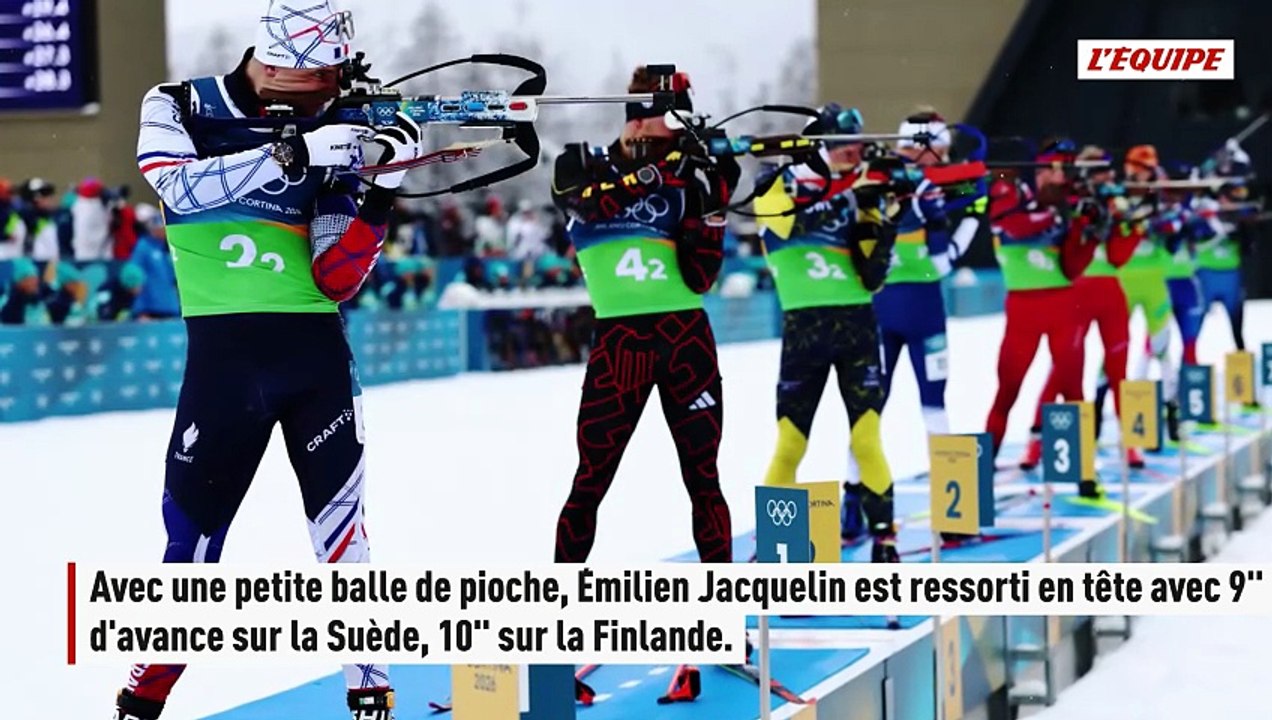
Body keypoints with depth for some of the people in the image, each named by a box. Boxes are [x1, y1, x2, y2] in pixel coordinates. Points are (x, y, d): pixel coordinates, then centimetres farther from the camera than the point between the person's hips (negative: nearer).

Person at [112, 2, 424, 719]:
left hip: (317, 349, 1)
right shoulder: (177, 108, 2)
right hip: (221, 352, -1)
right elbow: (183, 185, -21)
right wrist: (292, 153, -27)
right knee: (193, 527, 3)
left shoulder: (331, 140, 5)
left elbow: (334, 280, -2)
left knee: (339, 523, -4)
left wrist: (382, 193, -14)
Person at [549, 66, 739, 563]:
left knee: (703, 480, 4)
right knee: (590, 481, -1)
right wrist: (660, 169, -23)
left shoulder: (685, 178, 7)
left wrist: (712, 203, -10)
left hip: (687, 336, 2)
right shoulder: (581, 166, 5)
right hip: (619, 337, -2)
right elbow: (594, 205, -19)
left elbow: (699, 279, -1)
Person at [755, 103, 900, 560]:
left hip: (857, 324, 2)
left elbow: (872, 278, 3)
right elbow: (794, 223, -21)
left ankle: (884, 537, -2)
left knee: (867, 439, -6)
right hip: (803, 329, -1)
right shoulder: (778, 186, 2)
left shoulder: (859, 194, 8)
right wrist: (851, 197, -25)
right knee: (790, 442, 2)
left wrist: (882, 221, -11)